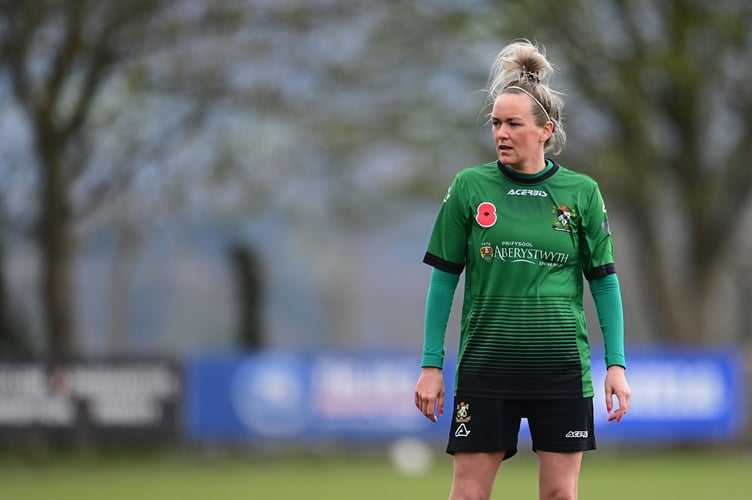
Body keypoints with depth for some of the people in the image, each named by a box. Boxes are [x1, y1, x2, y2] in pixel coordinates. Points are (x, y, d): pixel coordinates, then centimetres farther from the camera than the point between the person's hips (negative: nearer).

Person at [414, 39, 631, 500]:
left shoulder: (581, 193, 2)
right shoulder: (469, 187, 1)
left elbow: (604, 281, 5)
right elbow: (444, 278, 4)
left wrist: (616, 364, -2)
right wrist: (432, 365, 1)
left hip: (562, 370, 0)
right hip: (485, 367, 0)